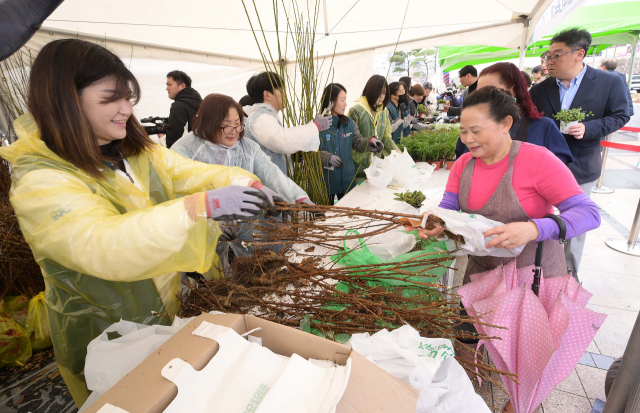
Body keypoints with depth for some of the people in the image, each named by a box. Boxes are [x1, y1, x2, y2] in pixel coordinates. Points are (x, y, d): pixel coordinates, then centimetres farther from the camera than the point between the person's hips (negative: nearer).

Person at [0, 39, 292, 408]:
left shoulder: (139, 152, 0)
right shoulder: (40, 181, -22)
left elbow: (192, 173, -5)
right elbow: (105, 248, -36)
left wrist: (244, 182, -25)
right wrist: (199, 207, -46)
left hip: (171, 308, 6)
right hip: (106, 340, -5)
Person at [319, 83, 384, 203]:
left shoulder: (349, 122, 6)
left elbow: (358, 143, 6)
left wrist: (370, 142, -14)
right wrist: (328, 158, -33)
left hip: (347, 179, 6)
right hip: (325, 181, -5)